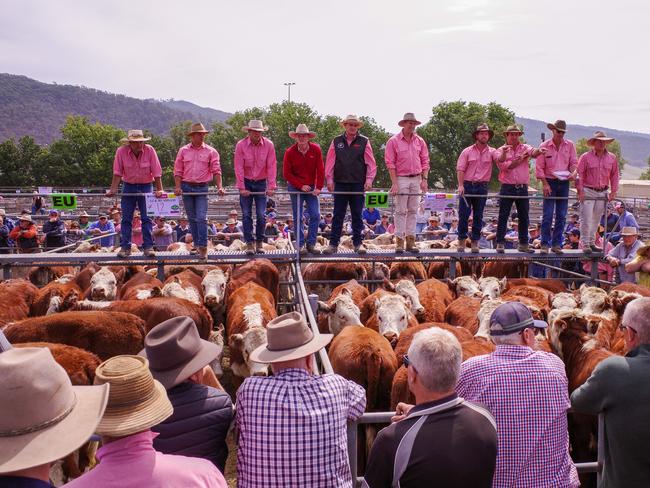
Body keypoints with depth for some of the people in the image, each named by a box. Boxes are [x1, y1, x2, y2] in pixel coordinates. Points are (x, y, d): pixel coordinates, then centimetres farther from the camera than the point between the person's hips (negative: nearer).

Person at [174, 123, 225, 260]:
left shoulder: (210, 151, 2)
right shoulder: (183, 151, 7)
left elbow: (216, 171, -2)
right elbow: (178, 171, 6)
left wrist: (219, 187, -15)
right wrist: (178, 187, -6)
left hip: (202, 188, -2)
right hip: (186, 187, 3)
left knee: (201, 218, -11)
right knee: (192, 218, 10)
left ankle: (203, 247, -9)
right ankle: (197, 244, 22)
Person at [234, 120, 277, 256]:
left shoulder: (268, 145, -7)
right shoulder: (241, 145, -9)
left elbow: (271, 167, -9)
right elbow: (239, 168, -10)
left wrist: (271, 187, -14)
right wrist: (242, 187, -13)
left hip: (261, 183, 0)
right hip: (246, 183, 0)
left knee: (261, 215, -1)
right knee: (246, 214, -1)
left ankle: (259, 242, 12)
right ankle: (249, 243, 5)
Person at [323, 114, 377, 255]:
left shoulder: (364, 142, 6)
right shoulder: (336, 142, 9)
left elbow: (371, 163, 3)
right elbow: (330, 162, 7)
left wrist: (369, 179, -7)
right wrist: (329, 179, -1)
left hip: (358, 184, -1)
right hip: (340, 184, 1)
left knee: (357, 215, 5)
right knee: (338, 215, 2)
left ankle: (358, 243, 12)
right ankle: (333, 244, 6)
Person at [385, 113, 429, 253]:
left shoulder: (420, 141, 10)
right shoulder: (393, 141, -2)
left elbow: (425, 161, 11)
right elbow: (390, 163, -5)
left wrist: (424, 179, 1)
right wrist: (394, 183, -12)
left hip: (416, 179, 4)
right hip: (401, 179, -4)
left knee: (413, 211, 5)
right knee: (401, 211, -4)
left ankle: (410, 241, 9)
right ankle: (399, 241, -1)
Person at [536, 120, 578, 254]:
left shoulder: (570, 145, 6)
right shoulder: (544, 146, -2)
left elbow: (574, 162, 9)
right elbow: (539, 167, -4)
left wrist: (573, 173, -13)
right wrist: (545, 184, -11)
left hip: (564, 183, 3)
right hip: (550, 182, -3)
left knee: (561, 216, 5)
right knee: (547, 215, -7)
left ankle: (556, 244, 12)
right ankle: (545, 244, -1)